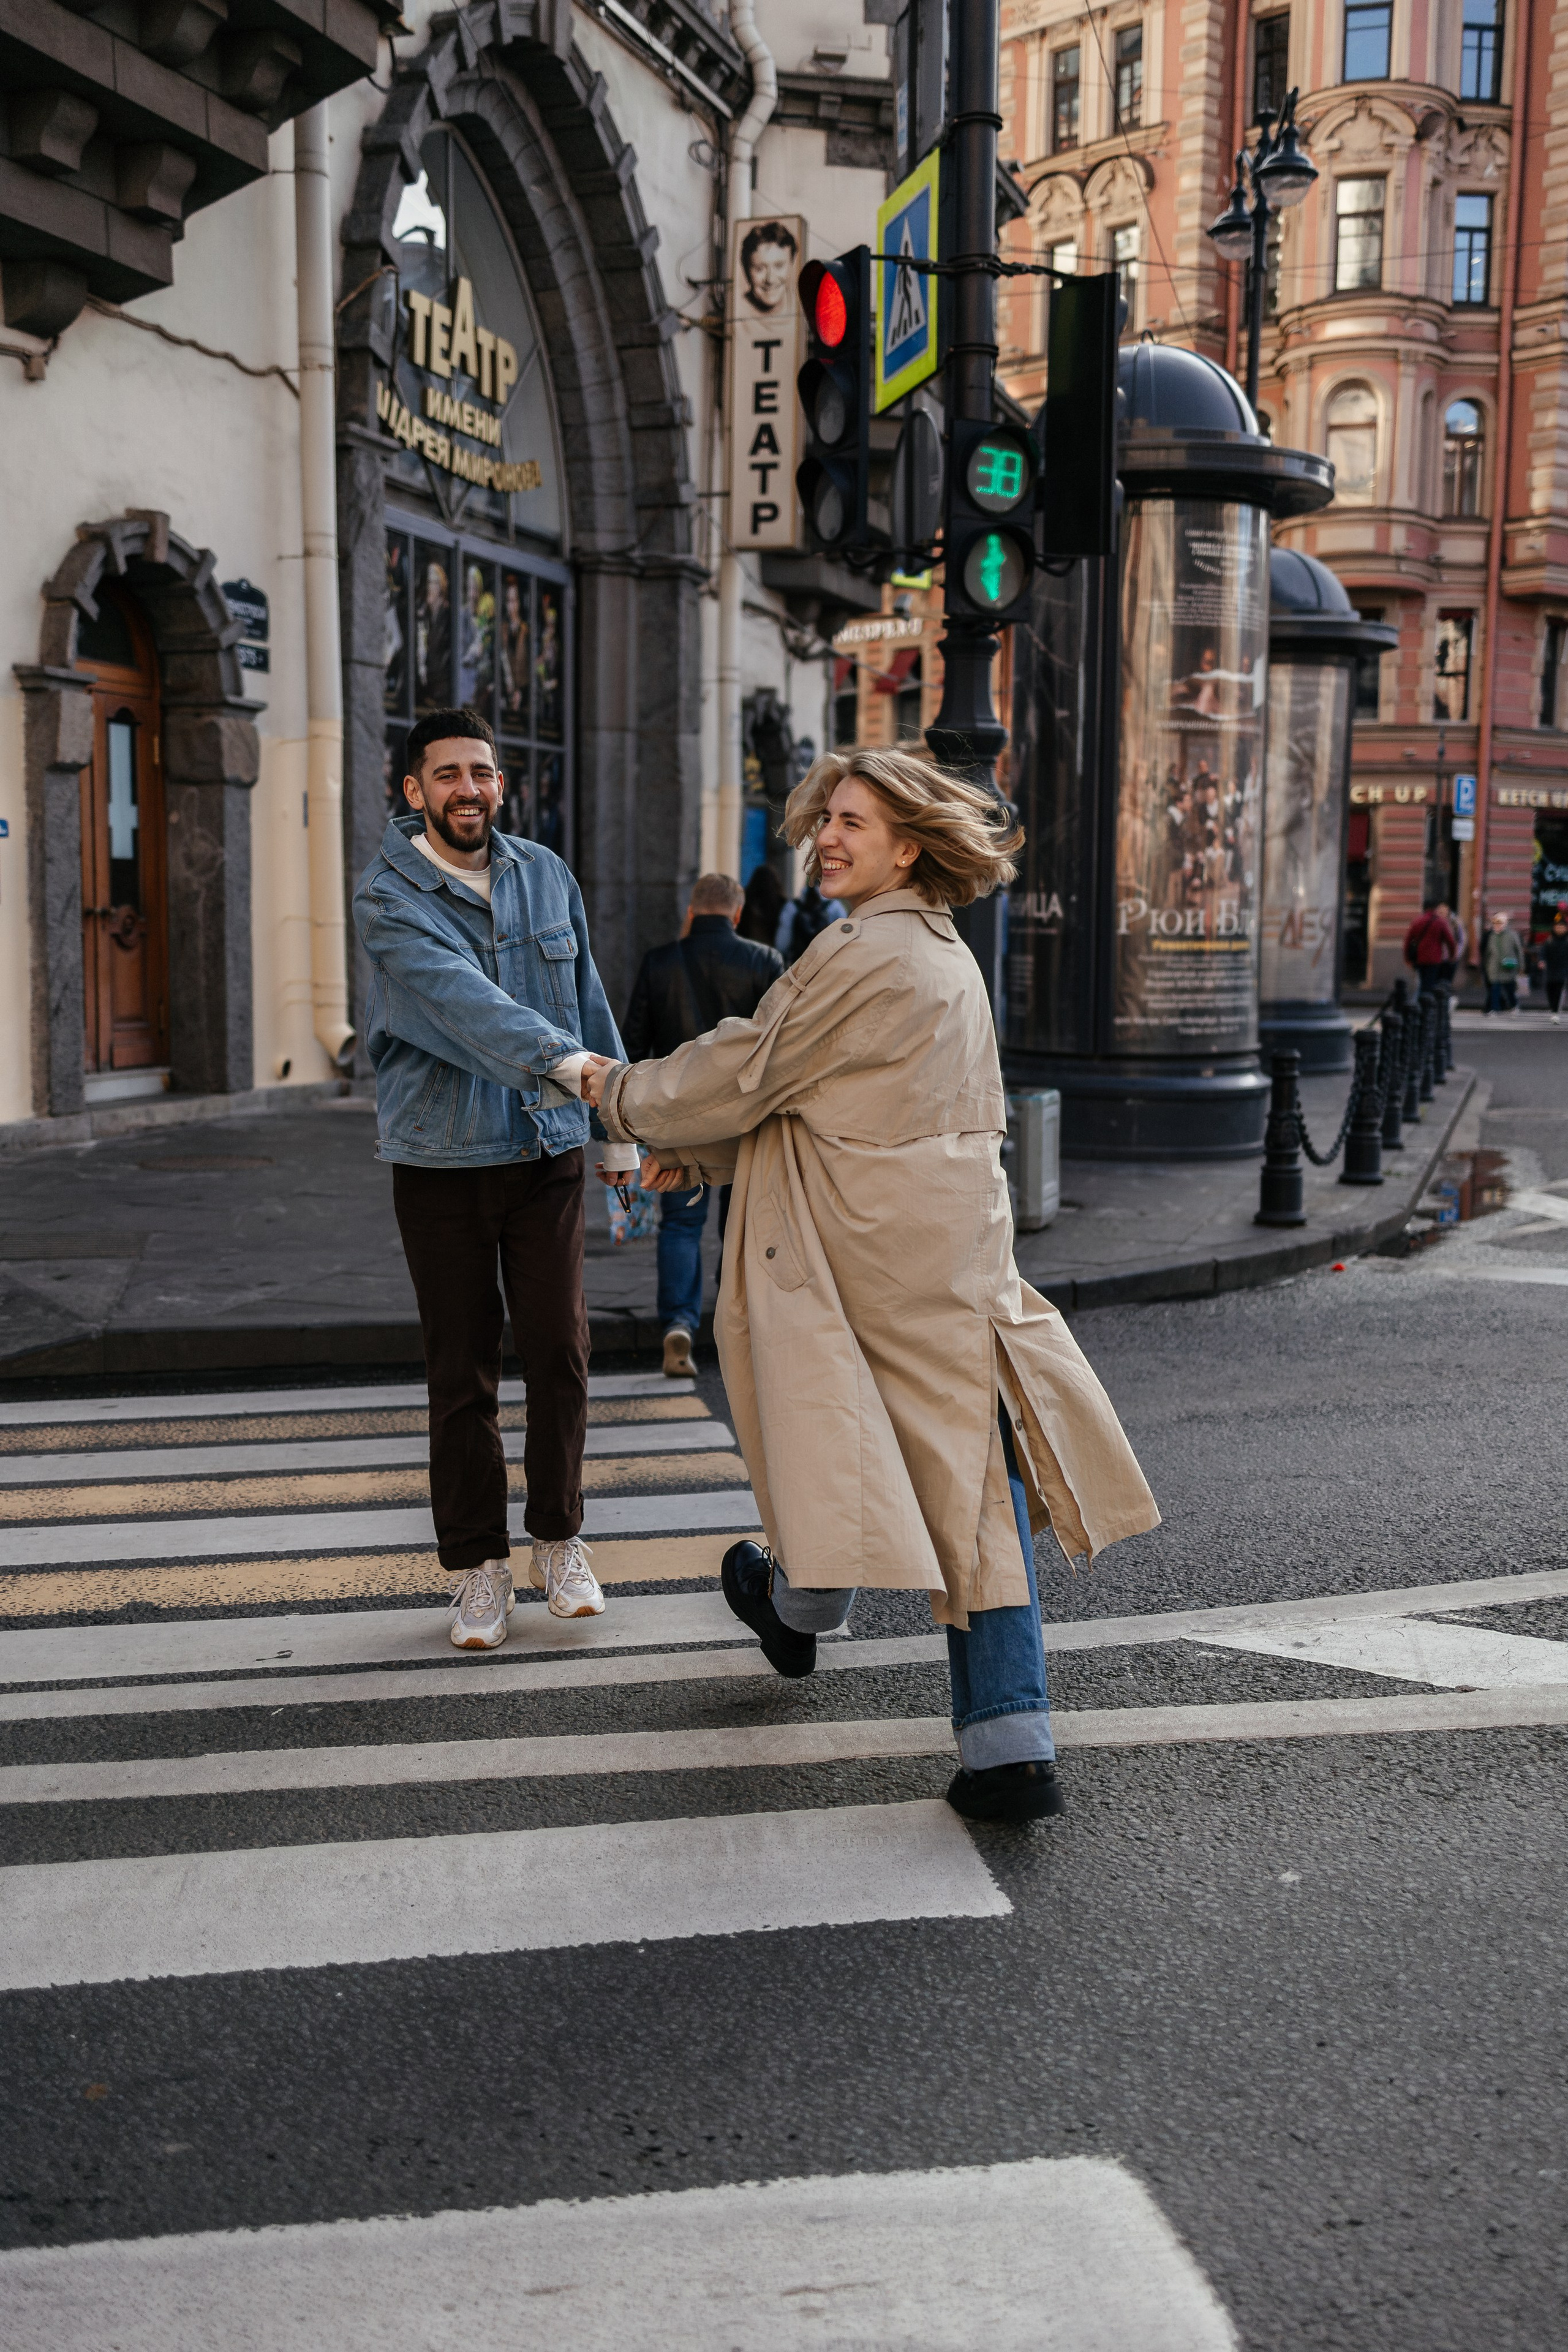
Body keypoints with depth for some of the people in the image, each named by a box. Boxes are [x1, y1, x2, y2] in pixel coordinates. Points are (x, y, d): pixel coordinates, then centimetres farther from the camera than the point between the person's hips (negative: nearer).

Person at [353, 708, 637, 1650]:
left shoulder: (545, 875, 6)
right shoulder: (387, 897, -9)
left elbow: (587, 1000, 13)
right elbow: (458, 996, -26)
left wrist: (618, 1124, 13)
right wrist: (564, 1061, -40)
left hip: (549, 1149, 3)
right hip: (441, 1158, -2)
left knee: (560, 1350, 2)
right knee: (462, 1372, 4)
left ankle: (560, 1539, 20)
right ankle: (480, 1565, 16)